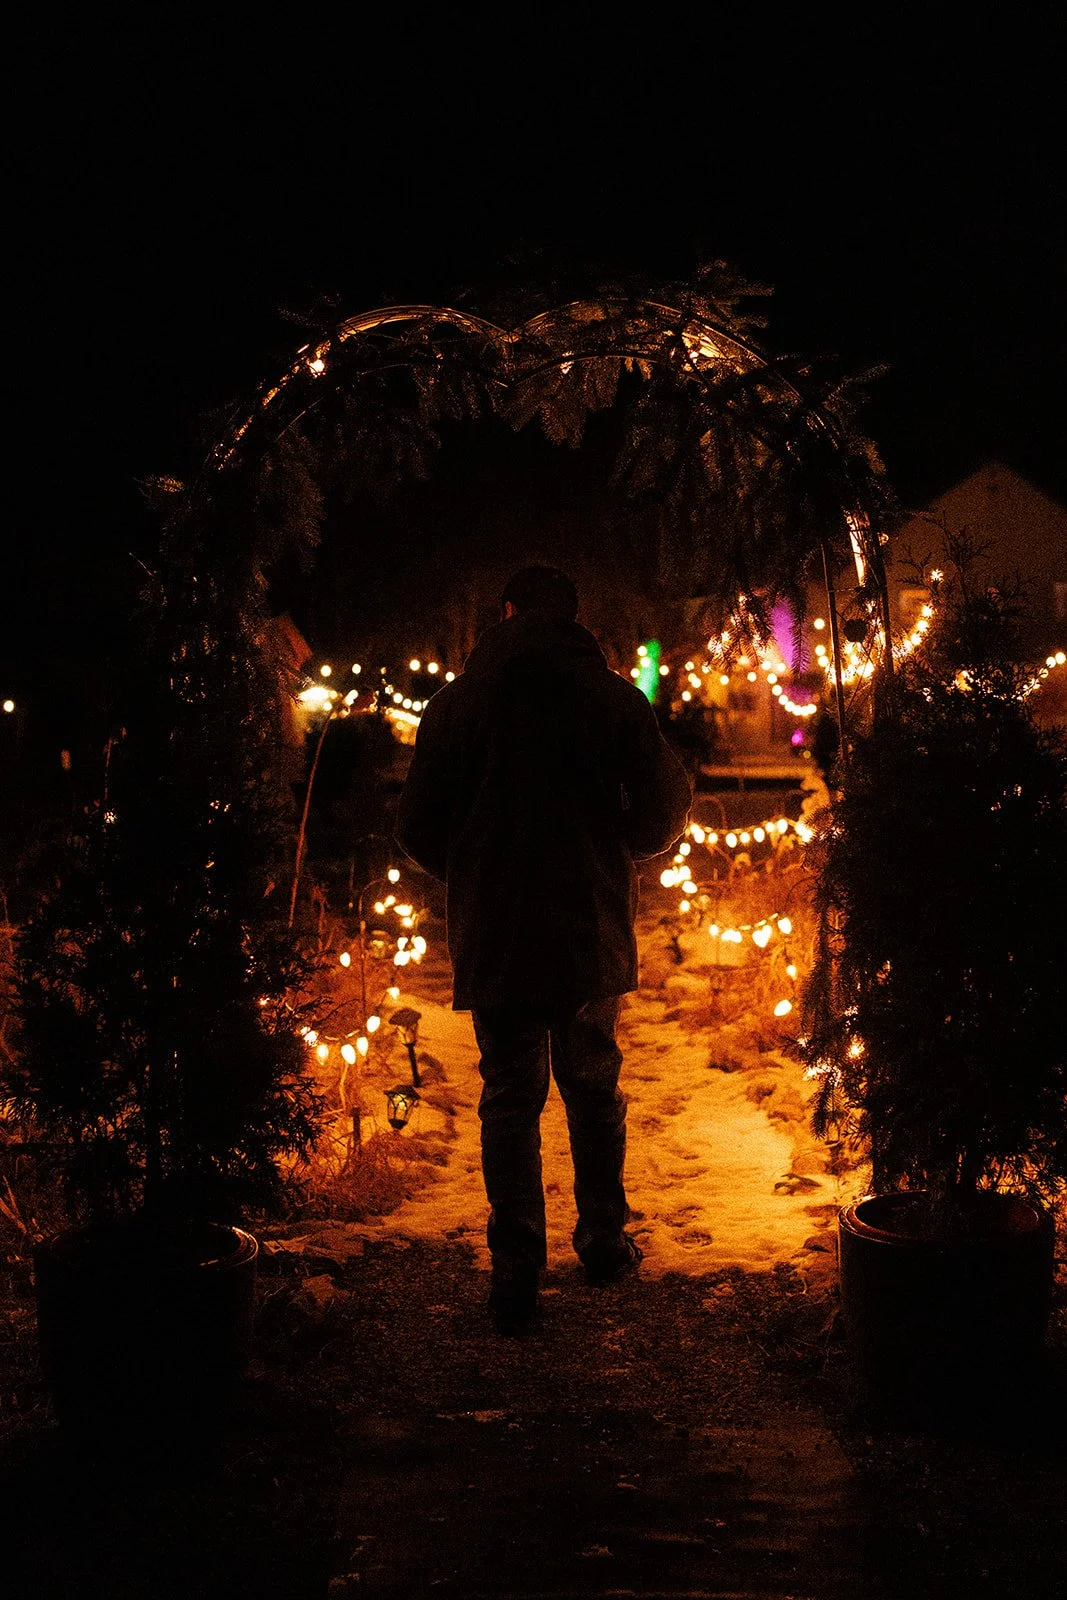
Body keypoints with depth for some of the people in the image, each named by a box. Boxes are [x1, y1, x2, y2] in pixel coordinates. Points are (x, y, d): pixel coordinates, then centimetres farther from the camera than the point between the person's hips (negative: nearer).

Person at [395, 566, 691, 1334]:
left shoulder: (458, 703, -1)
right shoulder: (616, 699, -3)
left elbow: (419, 829, 1)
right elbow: (665, 814, -2)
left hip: (495, 938, -1)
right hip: (592, 933, 1)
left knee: (509, 1101, 6)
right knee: (594, 1089, 18)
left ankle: (516, 1272, 4)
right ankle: (605, 1240, 28)